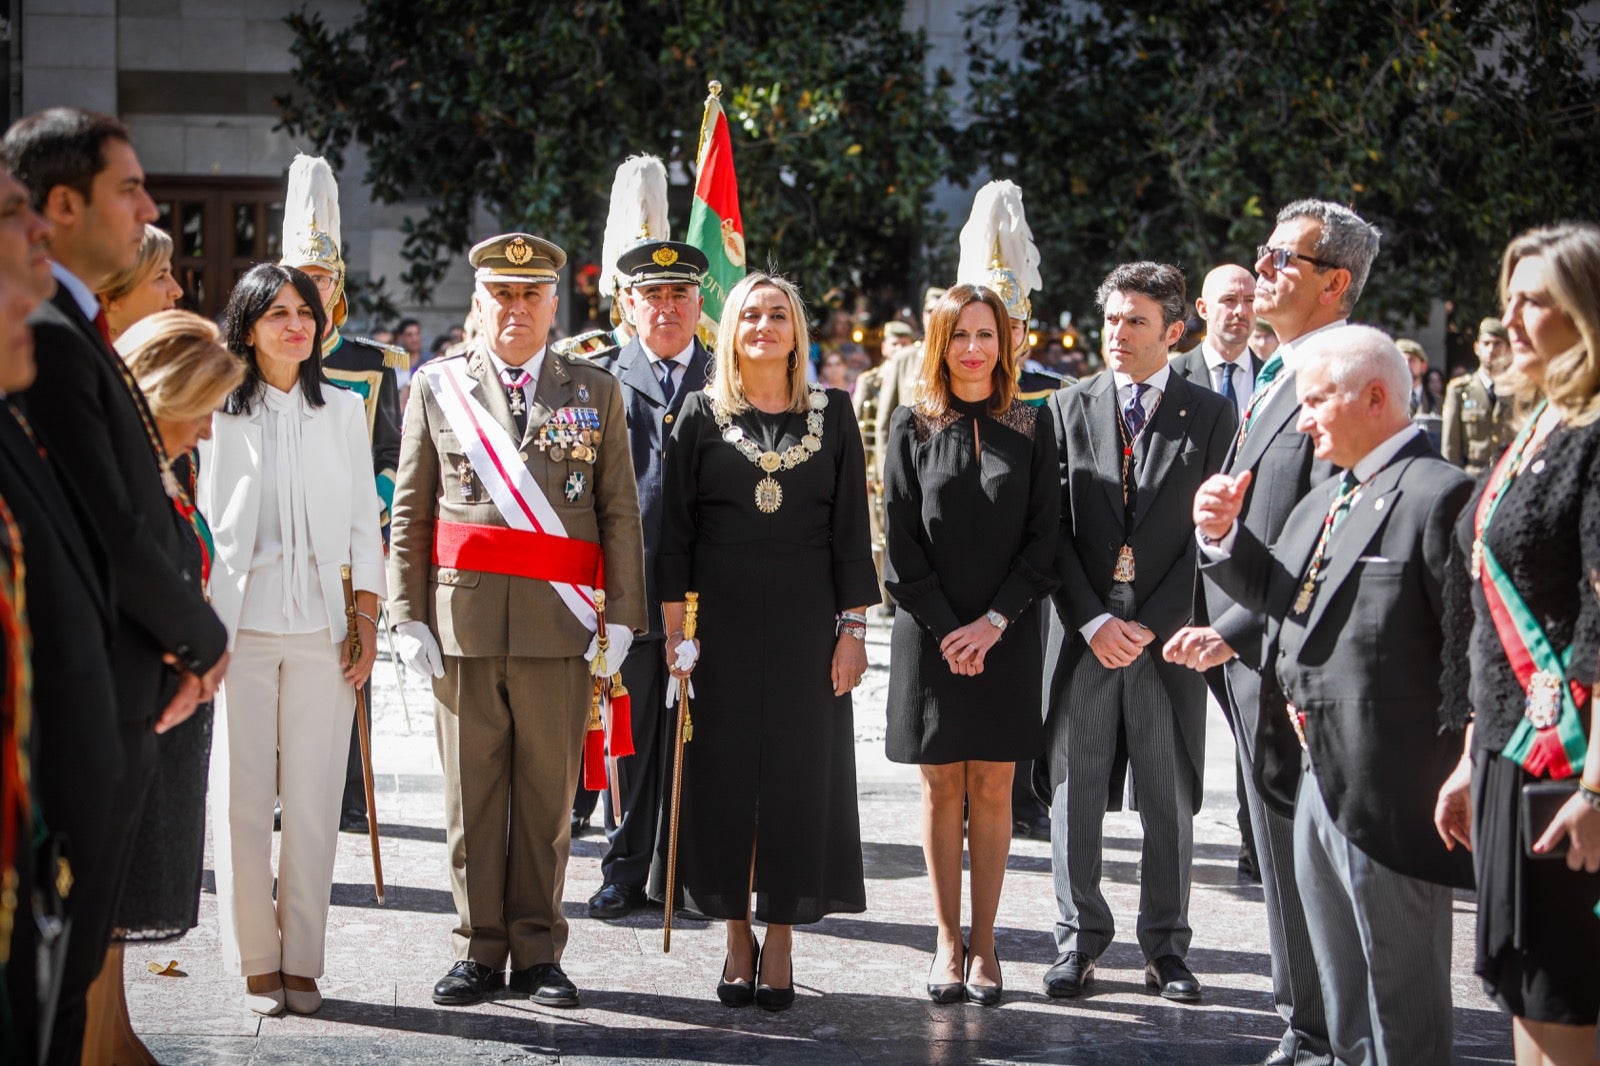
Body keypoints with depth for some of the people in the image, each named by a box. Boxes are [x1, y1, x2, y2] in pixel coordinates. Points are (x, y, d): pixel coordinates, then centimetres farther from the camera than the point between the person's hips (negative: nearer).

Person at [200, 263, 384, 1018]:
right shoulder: (219, 413, 4)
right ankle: (256, 962, 8)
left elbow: (362, 522, 11)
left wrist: (366, 619, 3)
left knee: (313, 798, 0)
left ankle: (302, 962, 8)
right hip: (240, 622, -1)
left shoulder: (344, 412, 11)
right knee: (241, 795, -2)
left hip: (321, 628, 2)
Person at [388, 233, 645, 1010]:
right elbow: (410, 516, 7)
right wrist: (407, 616, 0)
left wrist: (620, 616, -3)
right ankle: (480, 947, 14)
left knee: (548, 795, 4)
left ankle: (537, 950, 14)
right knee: (472, 793, 4)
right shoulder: (436, 389, 8)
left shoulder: (596, 393, 8)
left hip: (559, 626, 0)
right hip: (463, 621, 0)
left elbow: (620, 516, 5)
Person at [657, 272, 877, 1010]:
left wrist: (852, 628, -2)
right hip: (721, 620, 0)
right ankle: (737, 938, 13)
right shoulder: (702, 416, 3)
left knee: (799, 774, 1)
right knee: (723, 774, 2)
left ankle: (781, 942, 9)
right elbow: (676, 528, 2)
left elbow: (851, 528, 4)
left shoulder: (832, 414, 5)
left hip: (805, 620, 0)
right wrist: (674, 628, -4)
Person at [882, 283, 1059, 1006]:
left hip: (1007, 636, 0)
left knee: (992, 789, 3)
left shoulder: (1030, 430, 5)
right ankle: (948, 944, 10)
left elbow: (1044, 538, 1)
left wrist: (995, 621, -9)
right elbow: (902, 544, -1)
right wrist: (946, 629, -9)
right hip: (931, 634, 0)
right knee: (941, 788, 3)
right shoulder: (913, 429, 3)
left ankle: (983, 944, 9)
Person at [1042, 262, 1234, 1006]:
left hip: (1168, 633, -1)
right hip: (1085, 631, 1)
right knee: (1075, 792, 4)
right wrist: (1093, 621, -9)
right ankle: (1079, 939, 16)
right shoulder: (1068, 410, 6)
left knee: (1171, 798, 6)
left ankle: (1165, 945, 18)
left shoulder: (1210, 416, 2)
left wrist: (1151, 624, -9)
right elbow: (1054, 529, 2)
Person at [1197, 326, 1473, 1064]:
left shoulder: (1438, 496, -18)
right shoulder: (1323, 501, 13)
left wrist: (1459, 777, -20)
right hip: (1319, 780, 9)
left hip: (1391, 795, -9)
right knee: (1343, 1001, 22)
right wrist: (1224, 538, 3)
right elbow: (1281, 596, 20)